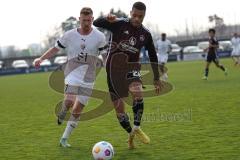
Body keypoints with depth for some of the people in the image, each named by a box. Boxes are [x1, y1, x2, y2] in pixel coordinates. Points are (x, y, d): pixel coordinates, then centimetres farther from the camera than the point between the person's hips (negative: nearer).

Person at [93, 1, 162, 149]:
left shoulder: (145, 34, 3)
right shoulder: (119, 24, -8)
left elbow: (153, 56, 14)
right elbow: (96, 23, -15)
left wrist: (156, 78, 16)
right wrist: (107, 19, -37)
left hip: (132, 66, 2)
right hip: (114, 67, -2)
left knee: (137, 92, -30)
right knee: (119, 108, -2)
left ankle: (137, 128, -14)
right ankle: (131, 134, 23)